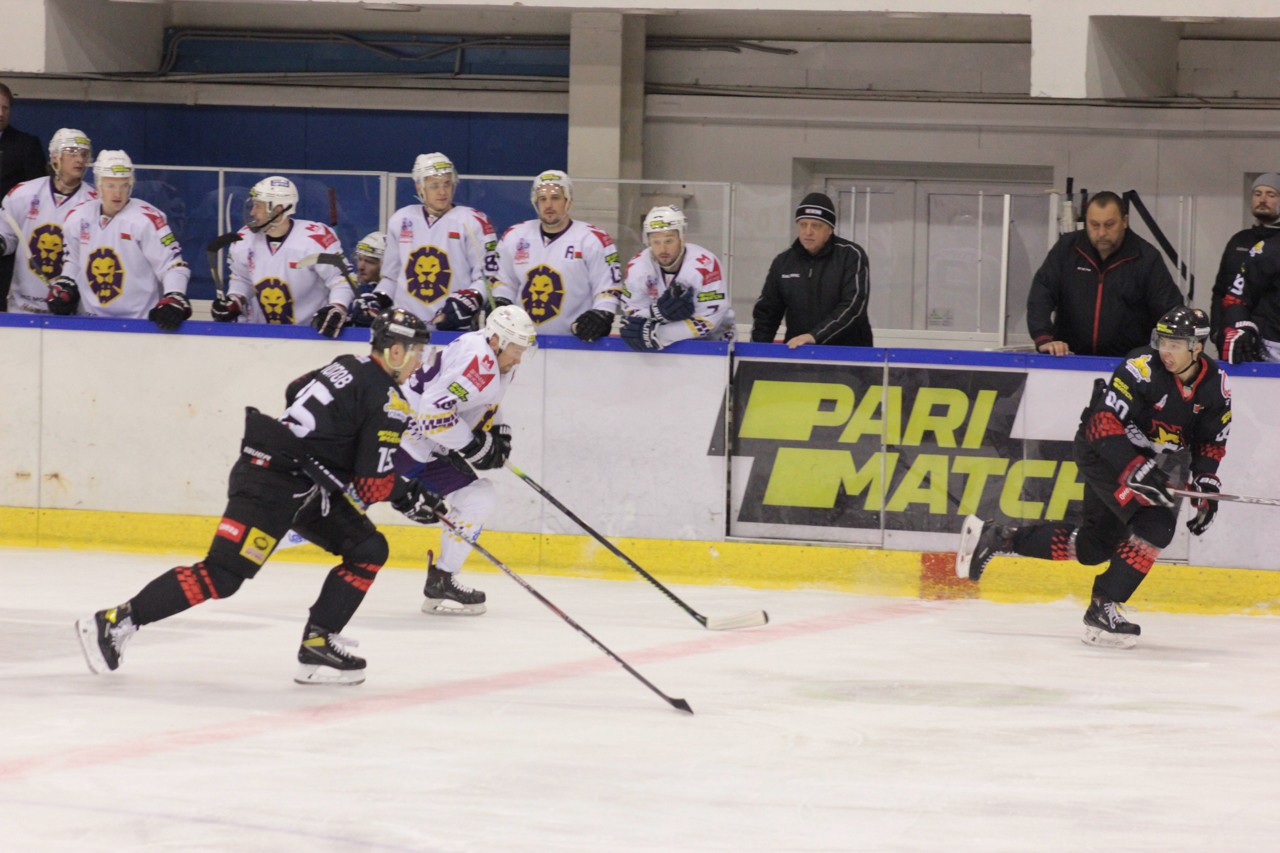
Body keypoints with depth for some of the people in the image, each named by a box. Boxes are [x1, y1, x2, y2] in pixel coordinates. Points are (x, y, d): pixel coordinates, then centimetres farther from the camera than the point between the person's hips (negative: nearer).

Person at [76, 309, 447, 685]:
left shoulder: (347, 367, 14)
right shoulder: (387, 401, -13)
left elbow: (297, 390, 28)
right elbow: (371, 485, -13)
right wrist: (409, 497, 5)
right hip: (271, 482, -11)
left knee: (369, 550, 6)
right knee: (221, 575, -14)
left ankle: (318, 642, 1)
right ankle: (115, 621, -13)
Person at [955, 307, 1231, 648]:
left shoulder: (1216, 385, -6)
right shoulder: (1142, 369, -25)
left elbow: (1211, 441, 8)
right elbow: (1104, 421, -30)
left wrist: (1206, 484, -5)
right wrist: (1136, 470, -39)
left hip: (1154, 460, 7)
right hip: (1103, 450, -7)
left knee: (1094, 546, 13)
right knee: (1154, 526, -24)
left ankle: (994, 537, 24)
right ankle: (1102, 608, -16)